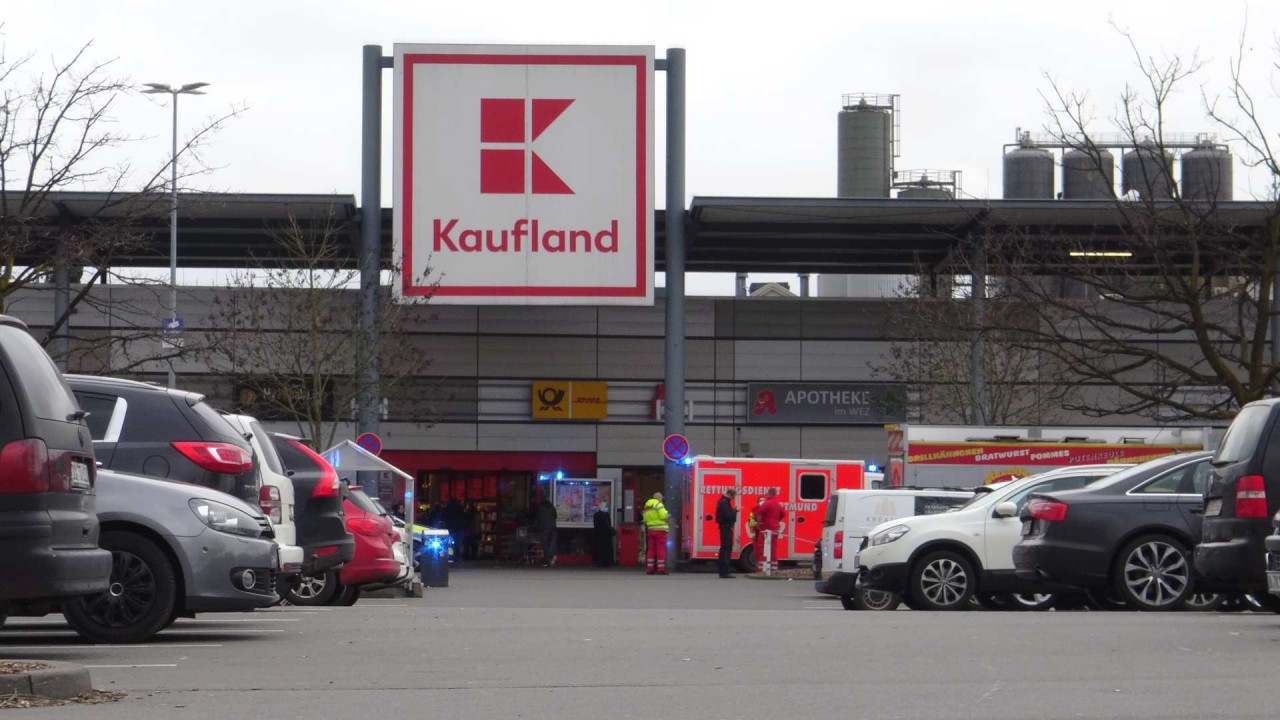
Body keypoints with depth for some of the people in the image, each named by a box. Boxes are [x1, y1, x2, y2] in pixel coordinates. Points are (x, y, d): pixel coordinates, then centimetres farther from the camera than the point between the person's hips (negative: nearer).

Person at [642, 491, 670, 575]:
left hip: (650, 530, 7)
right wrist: (666, 513, 3)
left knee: (651, 550, 9)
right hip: (660, 530, -7)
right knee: (661, 549, -4)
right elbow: (663, 516, -18)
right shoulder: (659, 505, -8)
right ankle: (661, 568, -8)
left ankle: (650, 568, 6)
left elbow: (645, 519, 12)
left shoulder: (646, 507, 15)